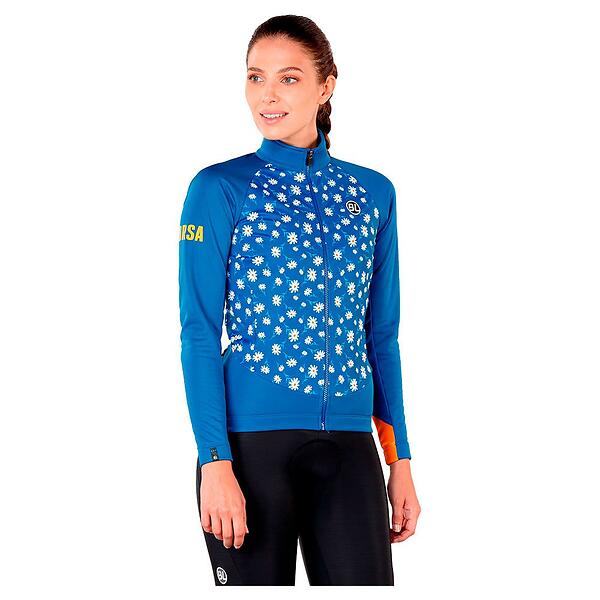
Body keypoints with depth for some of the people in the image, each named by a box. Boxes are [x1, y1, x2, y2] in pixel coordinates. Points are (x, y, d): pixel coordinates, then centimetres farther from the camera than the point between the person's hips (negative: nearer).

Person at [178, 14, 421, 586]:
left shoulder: (372, 193, 10)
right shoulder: (220, 189, -1)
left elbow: (381, 336, 13)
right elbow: (199, 336, -5)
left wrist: (401, 460, 10)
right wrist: (216, 462, -13)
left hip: (349, 447, 3)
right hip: (251, 437, -3)